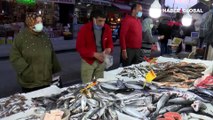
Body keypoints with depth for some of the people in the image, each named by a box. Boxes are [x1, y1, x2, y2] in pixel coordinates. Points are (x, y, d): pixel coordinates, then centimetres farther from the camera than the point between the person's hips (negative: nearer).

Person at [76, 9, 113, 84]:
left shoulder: (107, 29, 0)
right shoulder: (84, 29, -13)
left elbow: (110, 43, 11)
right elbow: (79, 47, -13)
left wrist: (109, 49, -14)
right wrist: (94, 54, -24)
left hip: (101, 61, 4)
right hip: (88, 61, -3)